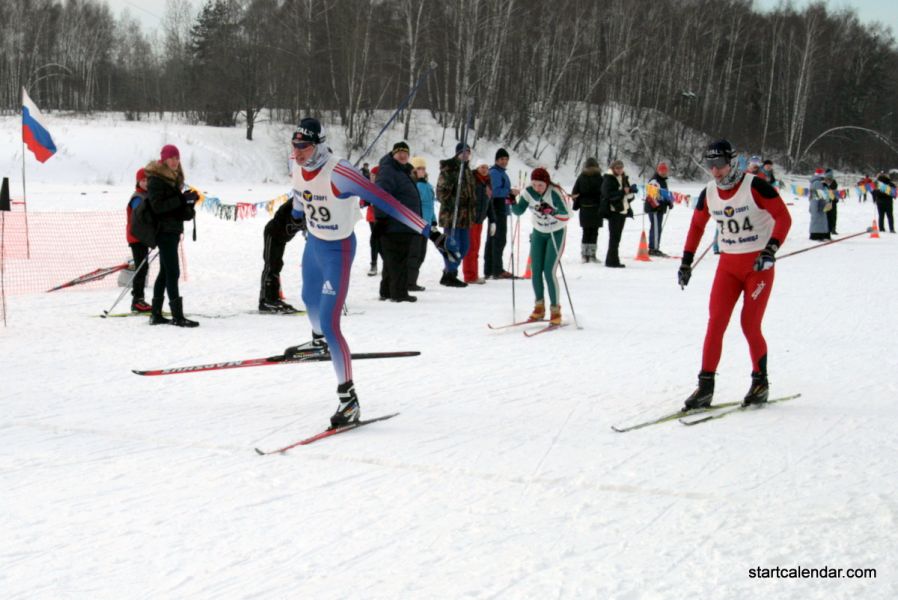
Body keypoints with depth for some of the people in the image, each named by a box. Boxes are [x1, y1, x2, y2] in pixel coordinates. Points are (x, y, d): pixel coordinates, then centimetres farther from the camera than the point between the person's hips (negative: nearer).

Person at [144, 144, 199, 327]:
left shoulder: (174, 178, 17)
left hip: (173, 229, 10)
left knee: (165, 271, 12)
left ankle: (156, 314, 18)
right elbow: (157, 206, -20)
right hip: (164, 229, -10)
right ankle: (177, 315, -12)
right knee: (172, 272, -11)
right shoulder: (156, 179, -12)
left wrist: (189, 201, 1)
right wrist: (182, 199, -25)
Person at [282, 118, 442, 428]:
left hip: (337, 251, -8)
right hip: (313, 243, 8)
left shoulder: (338, 173, -31)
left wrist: (425, 229, -36)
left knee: (329, 325, -14)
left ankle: (348, 397, -5)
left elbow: (382, 199, -33)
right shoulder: (299, 169, -8)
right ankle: (319, 342, 66)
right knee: (309, 300, 32)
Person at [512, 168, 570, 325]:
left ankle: (555, 310, -4)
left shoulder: (554, 193, -26)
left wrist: (551, 211, -51)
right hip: (538, 233, 5)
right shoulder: (528, 192, -13)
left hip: (556, 234, -5)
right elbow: (519, 211, -5)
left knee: (549, 272, -13)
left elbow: (566, 215, -34)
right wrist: (512, 203, -25)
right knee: (536, 271, 2)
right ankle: (539, 308, 18)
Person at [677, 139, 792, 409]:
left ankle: (760, 381, 15)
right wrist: (686, 262, 12)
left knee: (750, 325, -5)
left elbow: (783, 217, -14)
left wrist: (771, 250, -25)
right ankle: (705, 386, -4)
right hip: (728, 265, 4)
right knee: (715, 322, -7)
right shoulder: (708, 194, 2)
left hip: (758, 265, -4)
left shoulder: (755, 186, -14)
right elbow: (696, 226, 17)